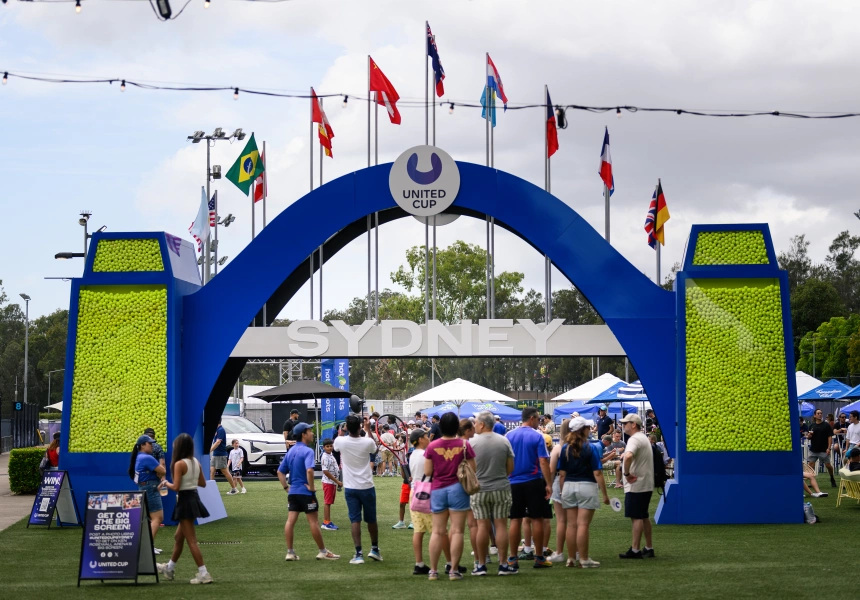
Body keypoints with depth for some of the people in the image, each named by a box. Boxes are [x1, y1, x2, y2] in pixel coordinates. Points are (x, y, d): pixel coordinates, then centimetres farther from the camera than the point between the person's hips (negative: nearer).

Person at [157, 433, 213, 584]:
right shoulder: (196, 462, 6)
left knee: (191, 540, -5)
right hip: (194, 499, 9)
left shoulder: (179, 464, -16)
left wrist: (166, 483, -1)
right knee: (178, 536, 23)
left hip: (185, 501, -9)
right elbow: (203, 483, 11)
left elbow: (176, 487, -19)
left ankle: (203, 573, -9)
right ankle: (170, 568, 38)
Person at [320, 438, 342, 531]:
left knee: (328, 502, 12)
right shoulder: (325, 457, -17)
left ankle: (326, 522, 17)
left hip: (333, 482, 9)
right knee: (327, 502, -5)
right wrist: (337, 481, -20)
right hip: (328, 482, -9)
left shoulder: (331, 455, 12)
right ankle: (326, 523, -2)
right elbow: (326, 472, -22)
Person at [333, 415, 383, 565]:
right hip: (367, 486, 0)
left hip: (350, 488, 0)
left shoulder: (341, 441, -11)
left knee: (355, 520, 0)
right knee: (371, 519, 15)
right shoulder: (367, 442, -11)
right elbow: (374, 447, 15)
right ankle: (375, 549, 28)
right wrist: (368, 430, 26)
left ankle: (358, 553, -9)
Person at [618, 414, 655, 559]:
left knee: (636, 517, -7)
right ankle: (649, 548, 20)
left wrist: (626, 473, -25)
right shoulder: (643, 438, 17)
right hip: (645, 485, 10)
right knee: (643, 516, 15)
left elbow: (628, 456, -36)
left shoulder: (634, 439, -17)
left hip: (636, 486, -10)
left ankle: (635, 550, -6)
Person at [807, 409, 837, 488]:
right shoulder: (812, 426, 8)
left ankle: (832, 479, 23)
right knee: (811, 465, -3)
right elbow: (809, 437, 16)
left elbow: (830, 437, -5)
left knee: (828, 465, 1)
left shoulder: (826, 425, -2)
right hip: (813, 449, 3)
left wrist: (829, 448, -14)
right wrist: (809, 435, -9)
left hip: (823, 450, -3)